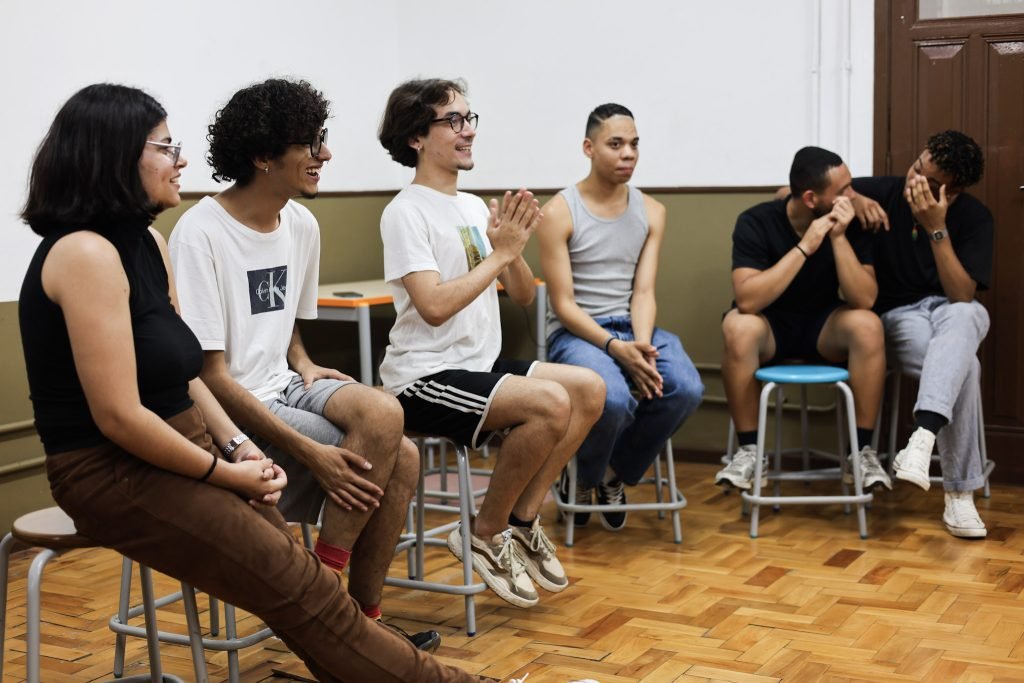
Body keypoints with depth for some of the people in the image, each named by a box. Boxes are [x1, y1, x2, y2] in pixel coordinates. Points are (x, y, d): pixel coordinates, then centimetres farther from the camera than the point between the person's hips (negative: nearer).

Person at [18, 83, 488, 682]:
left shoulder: (147, 242, 11)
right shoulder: (86, 253, -18)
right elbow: (120, 417, -21)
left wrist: (239, 447, 1)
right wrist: (225, 471, -11)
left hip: (178, 453, 9)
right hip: (116, 475, -9)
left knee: (303, 584, -6)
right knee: (302, 591, -15)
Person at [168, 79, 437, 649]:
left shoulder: (302, 224, 7)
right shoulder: (201, 233, -16)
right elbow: (211, 376, -18)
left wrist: (305, 367, 0)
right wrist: (310, 453, -22)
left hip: (283, 387, 7)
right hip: (229, 411, -7)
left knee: (402, 458, -16)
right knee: (360, 471, -23)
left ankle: (363, 612, -2)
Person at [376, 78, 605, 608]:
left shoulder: (474, 206, 13)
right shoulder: (406, 212, -11)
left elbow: (523, 296, 12)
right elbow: (434, 306, -23)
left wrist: (513, 250, -8)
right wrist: (499, 253, -16)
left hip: (479, 365, 8)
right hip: (424, 377, -8)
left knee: (590, 390, -6)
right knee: (550, 403, -26)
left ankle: (522, 521, 3)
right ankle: (485, 536, -7)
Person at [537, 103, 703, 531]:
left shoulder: (651, 212, 8)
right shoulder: (559, 213, -6)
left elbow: (643, 291, 0)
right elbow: (564, 304, -10)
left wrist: (642, 344, -20)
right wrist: (615, 348, -24)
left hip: (634, 327, 4)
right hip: (575, 332, -4)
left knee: (686, 389, -26)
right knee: (614, 399, -36)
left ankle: (614, 474, 2)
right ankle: (581, 477, 1)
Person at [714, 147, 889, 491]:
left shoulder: (852, 223, -12)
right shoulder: (756, 222, -19)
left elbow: (864, 300, -20)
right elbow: (747, 301, -31)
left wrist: (839, 238, -29)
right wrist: (804, 247, -34)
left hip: (823, 325, 2)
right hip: (769, 324, -2)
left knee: (868, 325, -30)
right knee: (739, 327, -36)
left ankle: (862, 451, -18)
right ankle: (749, 451, -21)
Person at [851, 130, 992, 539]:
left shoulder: (974, 217, -5)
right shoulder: (884, 192, -4)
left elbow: (962, 296, -16)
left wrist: (936, 229, -24)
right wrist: (853, 198, -20)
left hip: (952, 311, 0)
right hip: (900, 314, 0)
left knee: (962, 316, -40)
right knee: (964, 366, -34)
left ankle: (923, 436, -56)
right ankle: (960, 493, -32)